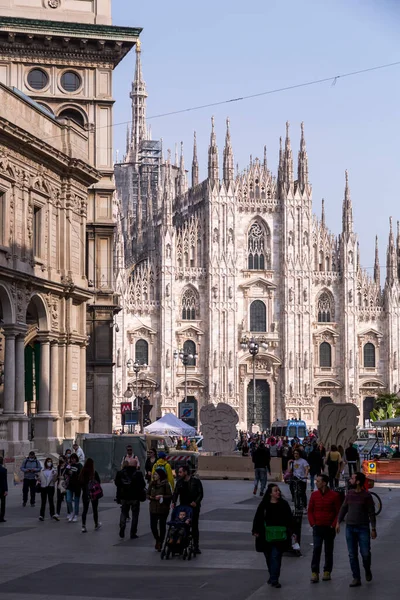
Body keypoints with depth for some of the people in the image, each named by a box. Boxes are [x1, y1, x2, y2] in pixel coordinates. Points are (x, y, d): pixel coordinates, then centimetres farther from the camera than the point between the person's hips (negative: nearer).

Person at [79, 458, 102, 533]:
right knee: (95, 509, 13)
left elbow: (80, 482, 0)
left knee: (85, 509, 8)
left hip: (85, 493, 2)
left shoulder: (82, 472, -7)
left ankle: (83, 526, 1)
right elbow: (98, 482, -9)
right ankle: (96, 525, 26)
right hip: (94, 494, -2)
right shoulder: (94, 472, -15)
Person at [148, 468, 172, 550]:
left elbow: (170, 496, -8)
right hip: (153, 508, 4)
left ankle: (160, 543, 15)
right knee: (153, 526, 1)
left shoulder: (165, 485, -8)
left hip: (163, 509, -4)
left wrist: (162, 496, -22)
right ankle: (157, 540, 25)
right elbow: (147, 494, 13)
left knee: (162, 526, 3)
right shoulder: (152, 484, 7)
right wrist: (150, 497, -9)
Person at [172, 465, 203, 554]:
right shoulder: (179, 482, 8)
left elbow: (201, 493, -5)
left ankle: (196, 547, 9)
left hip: (194, 507, -3)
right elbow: (175, 493, 6)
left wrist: (196, 502, -20)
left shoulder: (196, 481, -4)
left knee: (194, 527, 2)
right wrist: (173, 502, -12)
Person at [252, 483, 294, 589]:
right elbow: (258, 518, 3)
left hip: (279, 536, -1)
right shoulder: (264, 505, 1)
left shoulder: (284, 504, 2)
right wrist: (256, 531, -3)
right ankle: (273, 577, 29)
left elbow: (289, 519, 4)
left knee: (276, 557, -8)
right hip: (266, 536, 1)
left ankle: (274, 580, -8)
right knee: (269, 557, 12)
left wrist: (289, 531, -3)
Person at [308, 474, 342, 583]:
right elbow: (310, 510, 9)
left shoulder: (334, 495, -3)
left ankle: (327, 572, 18)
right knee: (316, 549, -9)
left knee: (329, 551, 8)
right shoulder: (314, 495, 5)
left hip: (329, 528, -1)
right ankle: (314, 573, -9)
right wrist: (313, 523, -2)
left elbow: (338, 512, -1)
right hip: (317, 528, 1)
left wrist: (333, 525, -9)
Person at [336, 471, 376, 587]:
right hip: (350, 527, 4)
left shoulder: (366, 495, -7)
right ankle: (356, 578, 9)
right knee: (352, 555, 3)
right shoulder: (349, 493, 5)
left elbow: (371, 512, -4)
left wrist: (373, 529, -5)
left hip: (363, 528, -4)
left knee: (365, 553, -4)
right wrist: (338, 522, 11)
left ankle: (367, 570, 26)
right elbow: (344, 508, 14)